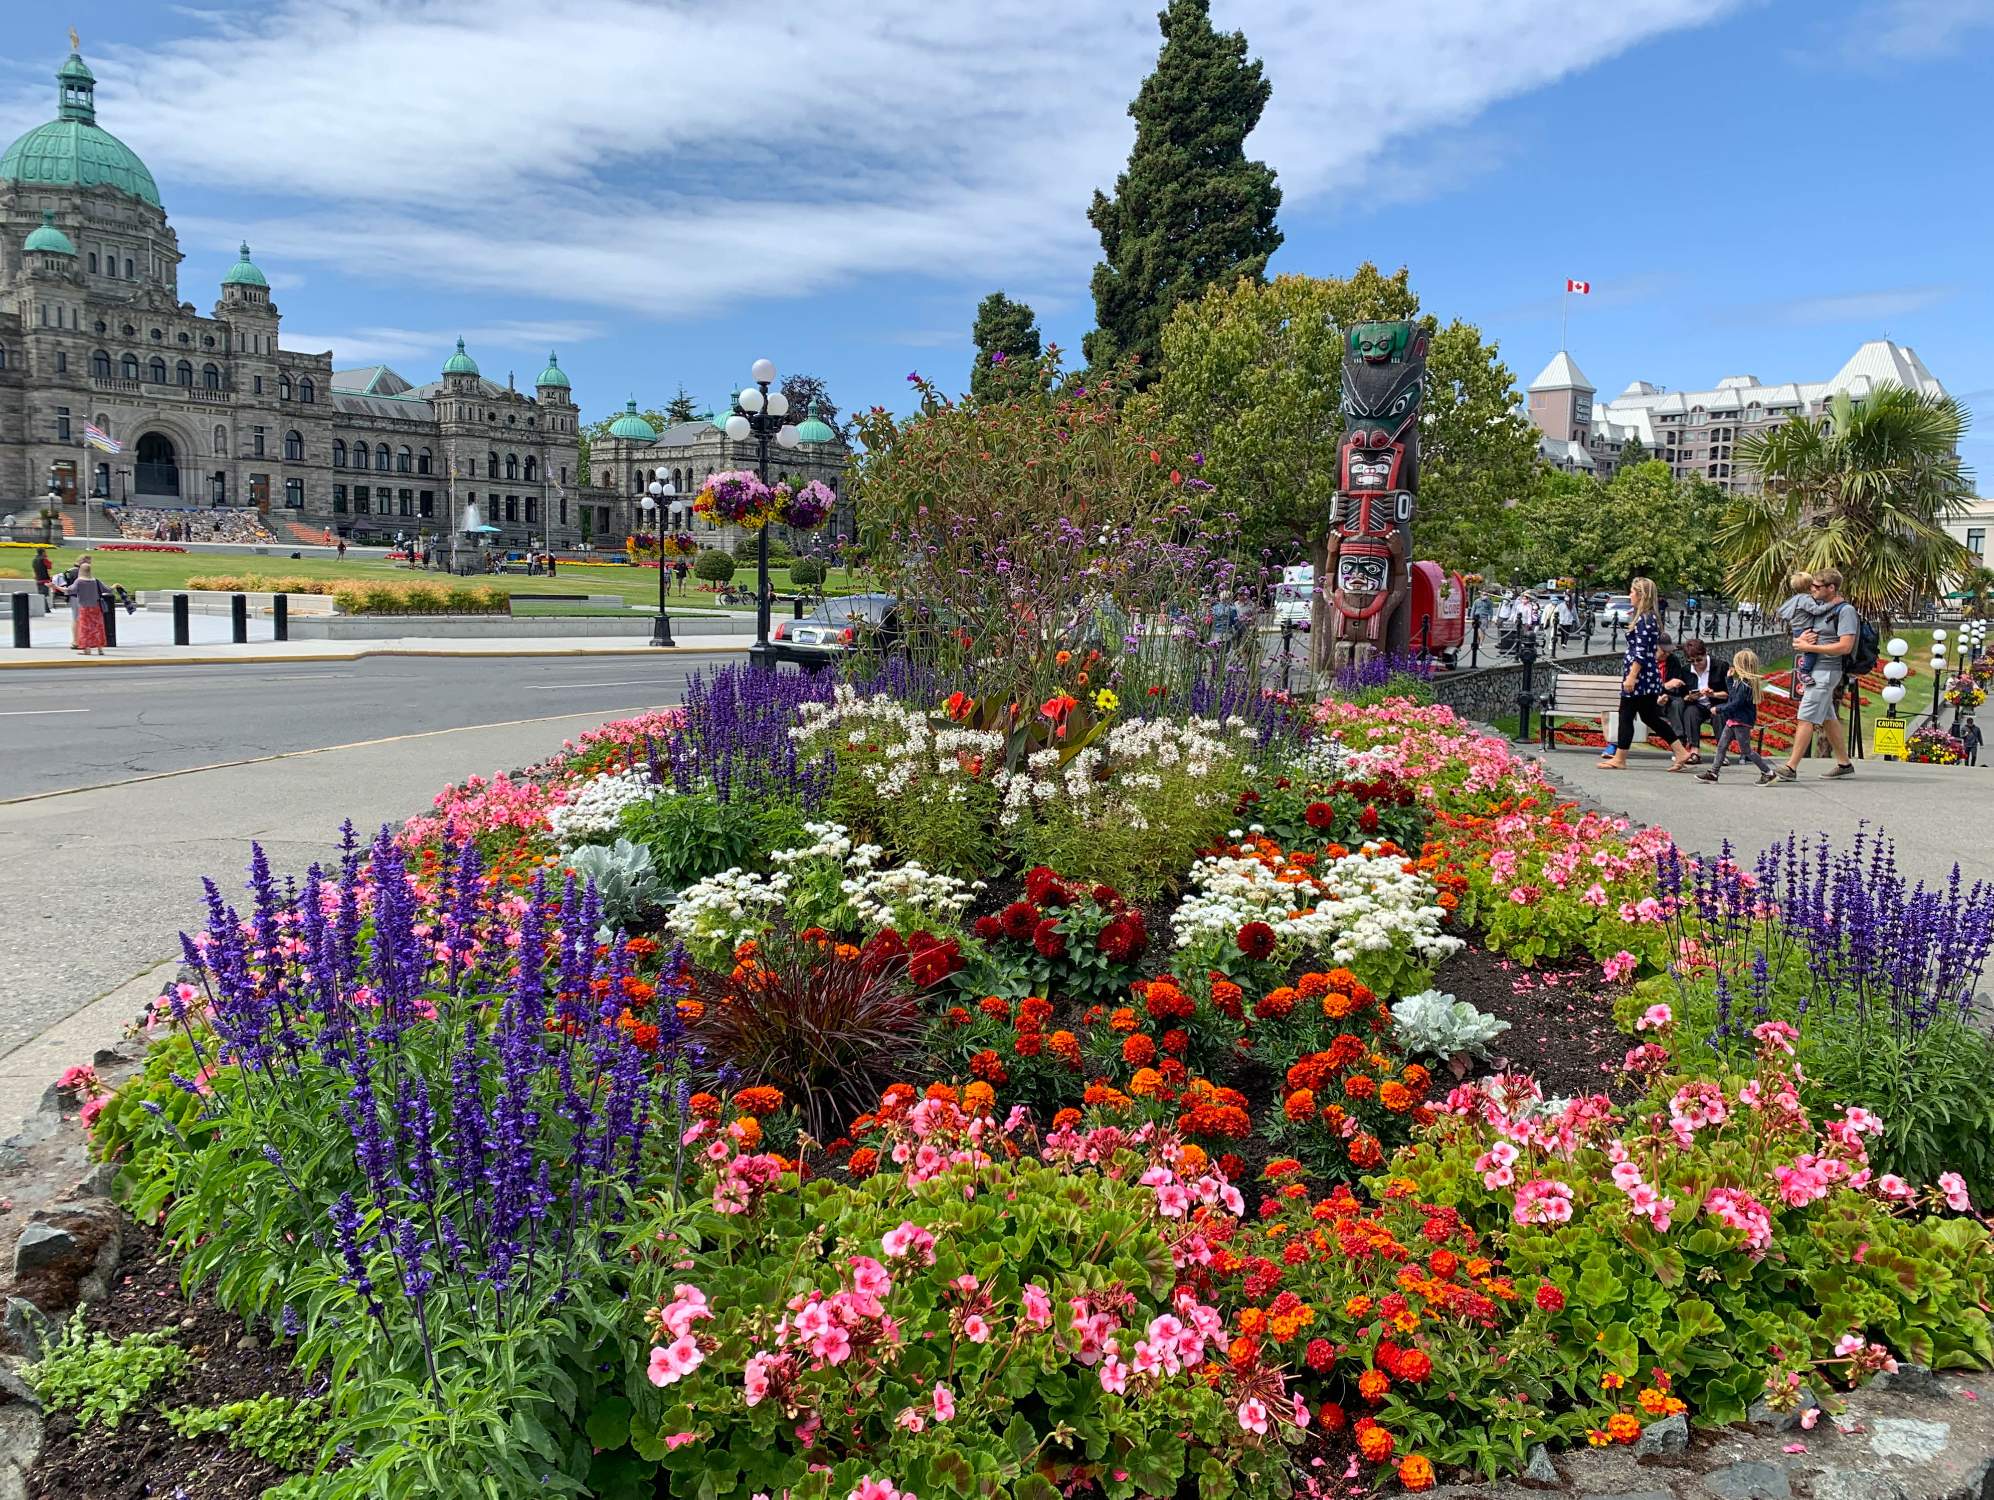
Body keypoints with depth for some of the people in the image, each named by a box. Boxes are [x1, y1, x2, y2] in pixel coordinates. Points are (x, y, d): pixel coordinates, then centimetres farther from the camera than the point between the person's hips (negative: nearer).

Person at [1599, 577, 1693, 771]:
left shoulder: (1644, 619, -15)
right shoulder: (1650, 618, 15)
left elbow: (1641, 653, -20)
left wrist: (1632, 676, -20)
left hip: (1640, 676, -10)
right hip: (1648, 677, 10)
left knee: (1626, 715, -1)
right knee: (1650, 716, 13)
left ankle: (1619, 759, 5)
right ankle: (1681, 753, 13)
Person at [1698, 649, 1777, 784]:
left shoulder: (1744, 684, -20)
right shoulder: (1740, 682, 10)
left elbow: (1735, 704, -23)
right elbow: (1732, 696, 25)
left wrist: (1718, 709, -13)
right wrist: (1730, 678, 20)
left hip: (1741, 722, -10)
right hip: (1733, 720, 10)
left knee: (1746, 750, -3)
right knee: (1721, 746, 9)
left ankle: (1768, 773, 5)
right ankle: (1713, 773, 11)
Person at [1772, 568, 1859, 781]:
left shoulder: (1845, 611, -10)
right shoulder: (1818, 608, 15)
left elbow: (1845, 646, -20)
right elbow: (1797, 641, 18)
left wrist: (1810, 647, -18)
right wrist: (1802, 638, -6)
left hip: (1826, 671, -9)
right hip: (1812, 670, 9)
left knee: (1805, 718, -12)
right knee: (1828, 719, 15)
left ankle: (1791, 768, -13)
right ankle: (1844, 764, 25)